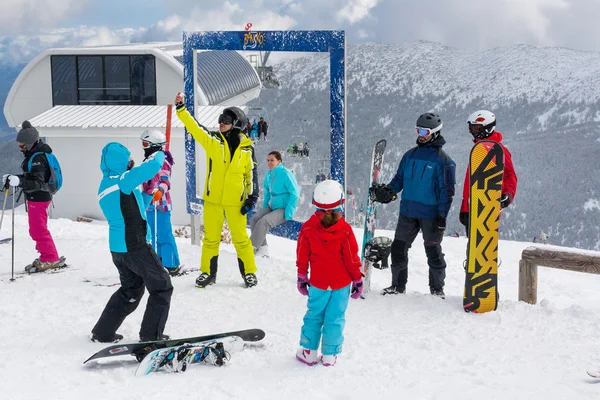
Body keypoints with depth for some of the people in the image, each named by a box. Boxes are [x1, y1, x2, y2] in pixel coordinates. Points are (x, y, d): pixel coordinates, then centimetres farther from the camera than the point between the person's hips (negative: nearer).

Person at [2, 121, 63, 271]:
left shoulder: (37, 158, -21)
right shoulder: (33, 155, 11)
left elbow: (37, 183, -27)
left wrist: (19, 181, -38)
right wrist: (14, 179, 12)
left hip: (39, 198, -11)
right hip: (35, 198, 11)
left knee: (38, 230, -5)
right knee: (36, 229, 17)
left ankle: (50, 259, 4)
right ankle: (47, 257, 25)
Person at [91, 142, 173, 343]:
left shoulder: (104, 186, 12)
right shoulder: (122, 180, -16)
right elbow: (154, 166, -23)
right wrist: (159, 155, -2)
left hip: (118, 247, 9)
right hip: (135, 246, -9)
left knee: (130, 290, 24)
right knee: (162, 288, 6)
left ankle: (103, 332, 26)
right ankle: (151, 335, 8)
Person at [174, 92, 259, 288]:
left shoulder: (246, 147, 1)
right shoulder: (212, 140, 1)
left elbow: (252, 173, 4)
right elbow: (194, 127, -10)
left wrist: (252, 197, -1)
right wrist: (181, 109, -22)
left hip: (236, 201, -1)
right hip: (212, 199, 1)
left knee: (241, 238, 5)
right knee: (211, 238, 8)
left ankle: (249, 272, 19)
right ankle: (208, 272, 22)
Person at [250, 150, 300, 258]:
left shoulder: (285, 173, -13)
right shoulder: (269, 174, 8)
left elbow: (295, 193, -14)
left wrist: (288, 213, -18)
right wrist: (264, 207, 12)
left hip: (284, 209, -7)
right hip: (272, 206, 7)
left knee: (264, 221, -30)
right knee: (254, 219, -16)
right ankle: (263, 249, -12)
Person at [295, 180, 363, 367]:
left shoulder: (308, 228, -6)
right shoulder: (345, 230, -12)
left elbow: (302, 256, 2)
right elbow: (352, 258, -6)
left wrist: (302, 276, 14)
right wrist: (357, 279, 5)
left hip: (318, 282, 2)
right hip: (342, 283, -1)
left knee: (314, 315, 14)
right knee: (335, 318, 6)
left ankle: (308, 351, 17)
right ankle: (330, 355, 11)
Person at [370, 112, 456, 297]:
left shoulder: (443, 160, -6)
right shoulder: (410, 155, 11)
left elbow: (446, 191, -7)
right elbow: (399, 178, 17)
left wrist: (442, 216, -13)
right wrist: (388, 191, -3)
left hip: (430, 214, -5)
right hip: (407, 211, 5)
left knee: (433, 252, 4)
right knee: (398, 247, 7)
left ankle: (437, 289, 17)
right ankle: (398, 285, 20)